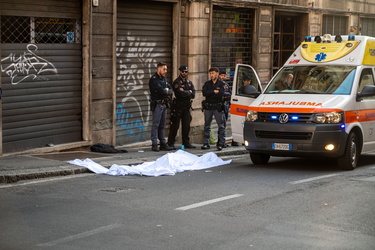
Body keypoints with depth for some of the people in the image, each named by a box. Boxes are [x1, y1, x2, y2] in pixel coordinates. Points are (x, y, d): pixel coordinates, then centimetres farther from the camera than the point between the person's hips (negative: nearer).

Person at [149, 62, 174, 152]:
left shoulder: (164, 79, 16)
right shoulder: (154, 79, -11)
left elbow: (170, 90, 10)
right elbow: (161, 90, -21)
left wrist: (166, 91, -9)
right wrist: (166, 91, -2)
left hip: (164, 104, 8)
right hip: (157, 104, -8)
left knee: (162, 125, 11)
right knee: (156, 124, -8)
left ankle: (163, 144, 14)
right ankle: (154, 144, -8)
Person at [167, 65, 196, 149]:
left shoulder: (189, 82, 15)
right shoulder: (176, 82, -8)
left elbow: (193, 94, 4)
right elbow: (181, 93, -21)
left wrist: (185, 93, -11)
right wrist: (189, 92, -6)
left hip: (187, 107, 7)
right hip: (178, 107, -6)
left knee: (186, 126, 9)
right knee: (175, 125, -4)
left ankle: (186, 143, 17)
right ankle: (170, 143, 0)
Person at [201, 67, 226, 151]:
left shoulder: (221, 84, 2)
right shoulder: (207, 83, 12)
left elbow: (221, 94, -14)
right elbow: (204, 93, -5)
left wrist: (210, 93, -9)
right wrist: (214, 91, -12)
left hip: (218, 107, -3)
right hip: (208, 107, 3)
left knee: (221, 126, -4)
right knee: (207, 126, 5)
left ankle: (221, 144, 0)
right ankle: (206, 143, 9)